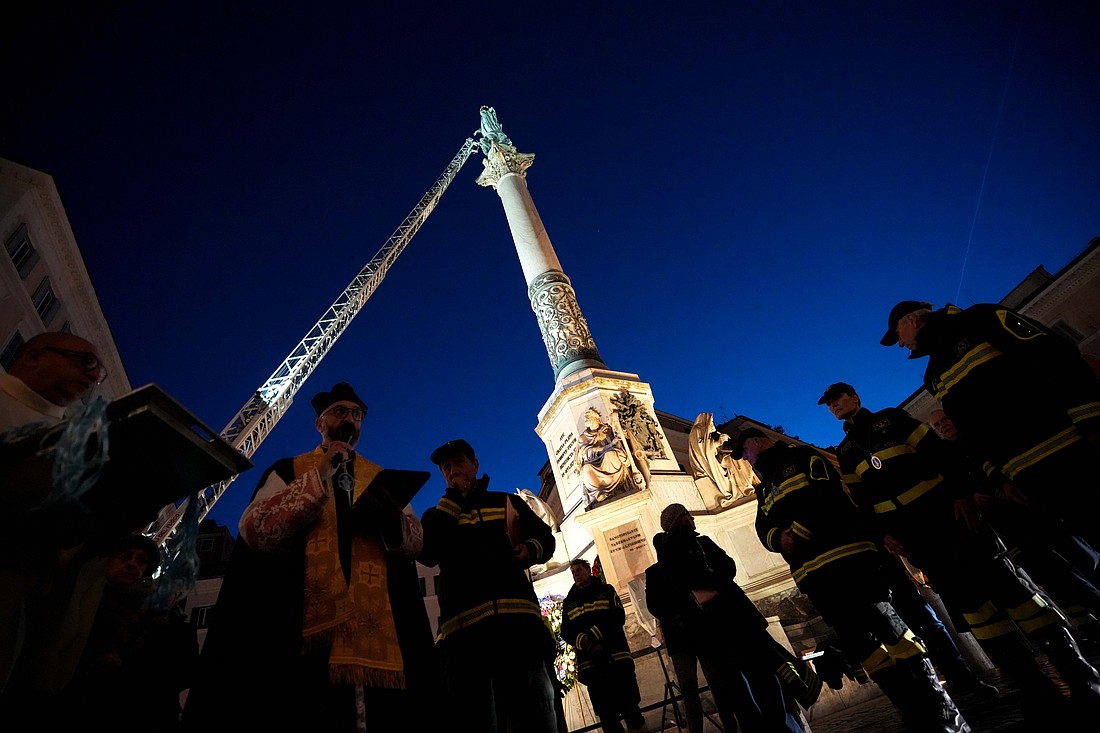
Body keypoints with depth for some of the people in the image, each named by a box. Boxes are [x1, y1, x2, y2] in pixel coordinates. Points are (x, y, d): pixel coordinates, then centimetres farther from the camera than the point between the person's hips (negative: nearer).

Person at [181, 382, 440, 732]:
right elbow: (253, 531, -3)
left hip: (376, 625, 2)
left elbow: (413, 542, 9)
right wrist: (317, 479, -12)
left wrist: (390, 518, -13)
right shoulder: (288, 470, 14)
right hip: (300, 621, -2)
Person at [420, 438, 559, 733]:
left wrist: (529, 550, -8)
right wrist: (453, 497, 8)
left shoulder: (508, 501, 26)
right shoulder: (437, 514, 25)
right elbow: (427, 554, 3)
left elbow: (545, 537, 17)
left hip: (518, 615, 0)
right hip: (464, 622, 0)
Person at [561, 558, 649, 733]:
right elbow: (566, 633, 6)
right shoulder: (568, 601, 15)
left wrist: (593, 635, -14)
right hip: (590, 664, 2)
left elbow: (619, 617, -3)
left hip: (617, 657, -1)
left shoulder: (606, 590, 11)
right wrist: (586, 643, -14)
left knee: (630, 706, 0)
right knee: (606, 713, 2)